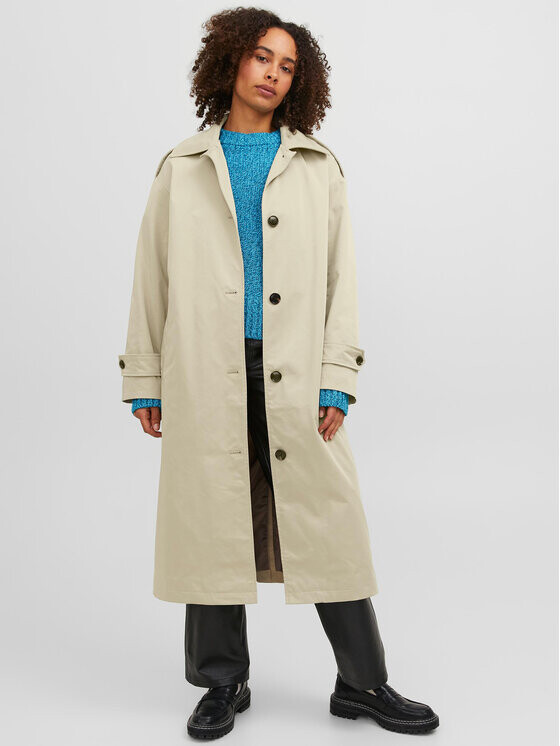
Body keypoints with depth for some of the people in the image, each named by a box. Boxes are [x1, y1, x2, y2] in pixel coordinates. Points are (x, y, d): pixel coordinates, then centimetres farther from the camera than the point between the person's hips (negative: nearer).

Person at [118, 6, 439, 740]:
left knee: (328, 524, 0)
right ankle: (223, 683, 21)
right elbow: (152, 277, 11)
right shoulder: (182, 167, 12)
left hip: (294, 374, 0)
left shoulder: (318, 167, 12)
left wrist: (336, 380, -3)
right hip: (206, 376, 1)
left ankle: (363, 683, 16)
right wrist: (145, 381, 6)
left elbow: (340, 276, 7)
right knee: (210, 523, 4)